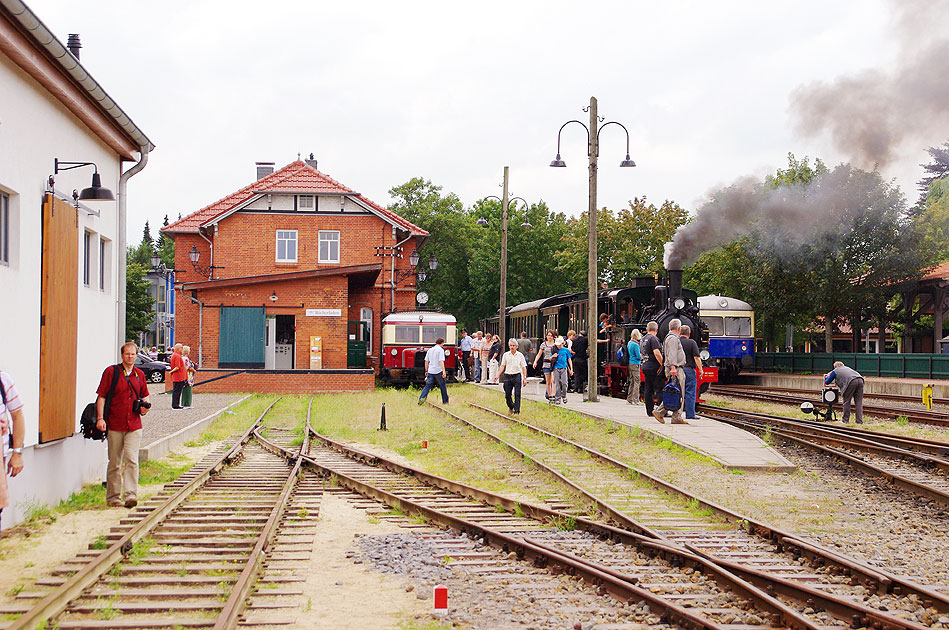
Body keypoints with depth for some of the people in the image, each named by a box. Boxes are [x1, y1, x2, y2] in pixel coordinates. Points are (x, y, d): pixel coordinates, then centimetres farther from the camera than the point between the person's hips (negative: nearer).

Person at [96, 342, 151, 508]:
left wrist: (144, 407, 4)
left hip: (134, 426, 2)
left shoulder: (140, 374, 12)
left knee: (132, 461, -9)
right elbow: (101, 396, -2)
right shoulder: (111, 371, 0)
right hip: (115, 425, -2)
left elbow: (144, 396, 26)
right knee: (114, 463, 5)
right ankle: (113, 497, 14)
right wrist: (100, 418, -11)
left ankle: (131, 495, -10)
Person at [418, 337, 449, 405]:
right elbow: (441, 361, -17)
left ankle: (421, 398, -15)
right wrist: (444, 371, -20)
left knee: (427, 386, 2)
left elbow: (426, 361, 14)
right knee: (443, 387, 8)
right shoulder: (441, 350, -7)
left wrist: (426, 371, 22)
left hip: (430, 371, 5)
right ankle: (445, 401, 15)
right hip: (438, 371, -5)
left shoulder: (430, 350, 11)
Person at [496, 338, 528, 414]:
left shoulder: (520, 355, 1)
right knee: (507, 394, 7)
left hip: (517, 376, -2)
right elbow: (502, 366, 11)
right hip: (507, 376, 2)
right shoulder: (506, 355, 6)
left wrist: (525, 378, -2)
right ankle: (510, 407, 34)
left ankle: (516, 411, -2)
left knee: (517, 395, -7)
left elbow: (524, 367, 3)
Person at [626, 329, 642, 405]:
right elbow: (638, 356, -17)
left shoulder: (629, 343, 10)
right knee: (637, 382, -6)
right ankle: (635, 400, -8)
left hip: (630, 364, 9)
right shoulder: (635, 345, -16)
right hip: (635, 364, -9)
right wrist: (642, 357, 4)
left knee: (632, 382, 13)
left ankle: (629, 400, 15)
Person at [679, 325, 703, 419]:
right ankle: (690, 415, -1)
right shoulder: (692, 343, -6)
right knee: (690, 393, 0)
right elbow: (696, 357, -11)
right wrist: (700, 370, -4)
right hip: (689, 370, -4)